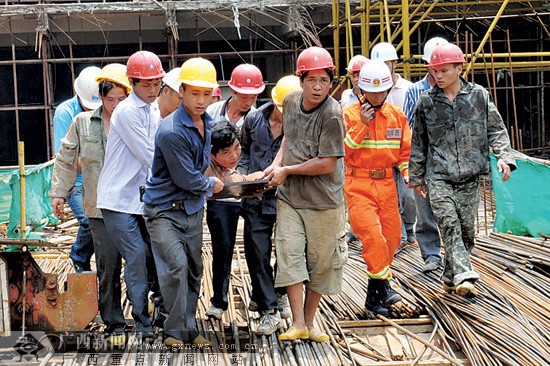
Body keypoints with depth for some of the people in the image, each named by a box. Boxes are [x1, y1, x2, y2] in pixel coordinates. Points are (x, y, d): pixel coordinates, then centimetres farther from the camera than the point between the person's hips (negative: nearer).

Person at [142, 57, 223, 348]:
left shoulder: (206, 122, 4)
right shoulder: (171, 132, -24)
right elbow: (187, 179, -18)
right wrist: (211, 185, -2)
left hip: (193, 209, 8)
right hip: (165, 210, -8)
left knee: (194, 270, 10)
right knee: (176, 266, -16)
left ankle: (189, 328, 20)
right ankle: (176, 330, -3)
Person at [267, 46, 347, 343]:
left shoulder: (332, 114, -17)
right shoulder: (291, 102, 3)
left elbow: (327, 164, -19)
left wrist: (287, 171, -10)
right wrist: (277, 163, 4)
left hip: (323, 199, -4)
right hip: (289, 196, 4)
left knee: (320, 261, 6)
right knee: (289, 254, -5)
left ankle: (309, 321, 22)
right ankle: (298, 324, -3)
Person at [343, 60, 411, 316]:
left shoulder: (397, 115, 8)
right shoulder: (349, 114, -3)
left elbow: (405, 150, 14)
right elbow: (342, 150, -12)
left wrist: (407, 172, -3)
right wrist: (362, 125, -17)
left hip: (386, 183, 4)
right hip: (358, 184, -4)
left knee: (391, 237, 5)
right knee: (371, 234, -20)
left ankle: (373, 294, 17)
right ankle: (383, 285, -10)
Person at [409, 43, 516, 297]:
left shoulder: (479, 95, 3)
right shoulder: (426, 101, 4)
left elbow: (496, 129, 8)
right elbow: (418, 143, 12)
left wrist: (504, 156, -8)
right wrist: (417, 177, 14)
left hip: (470, 177, 1)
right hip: (438, 177, -1)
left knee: (466, 228, 5)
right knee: (449, 224, -18)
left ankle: (451, 277, 21)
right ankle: (464, 276, -25)